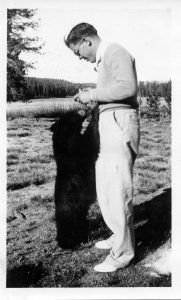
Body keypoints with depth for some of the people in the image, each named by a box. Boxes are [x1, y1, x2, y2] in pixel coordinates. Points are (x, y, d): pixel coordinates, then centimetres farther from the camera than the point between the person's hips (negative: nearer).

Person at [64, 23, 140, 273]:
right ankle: (120, 236, 29)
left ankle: (122, 253, 7)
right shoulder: (103, 59, 24)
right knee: (105, 187, 14)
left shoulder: (116, 52, -6)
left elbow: (127, 87, -22)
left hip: (120, 124, -10)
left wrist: (92, 94, -14)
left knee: (117, 191, -6)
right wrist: (92, 95, 11)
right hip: (110, 128, 10)